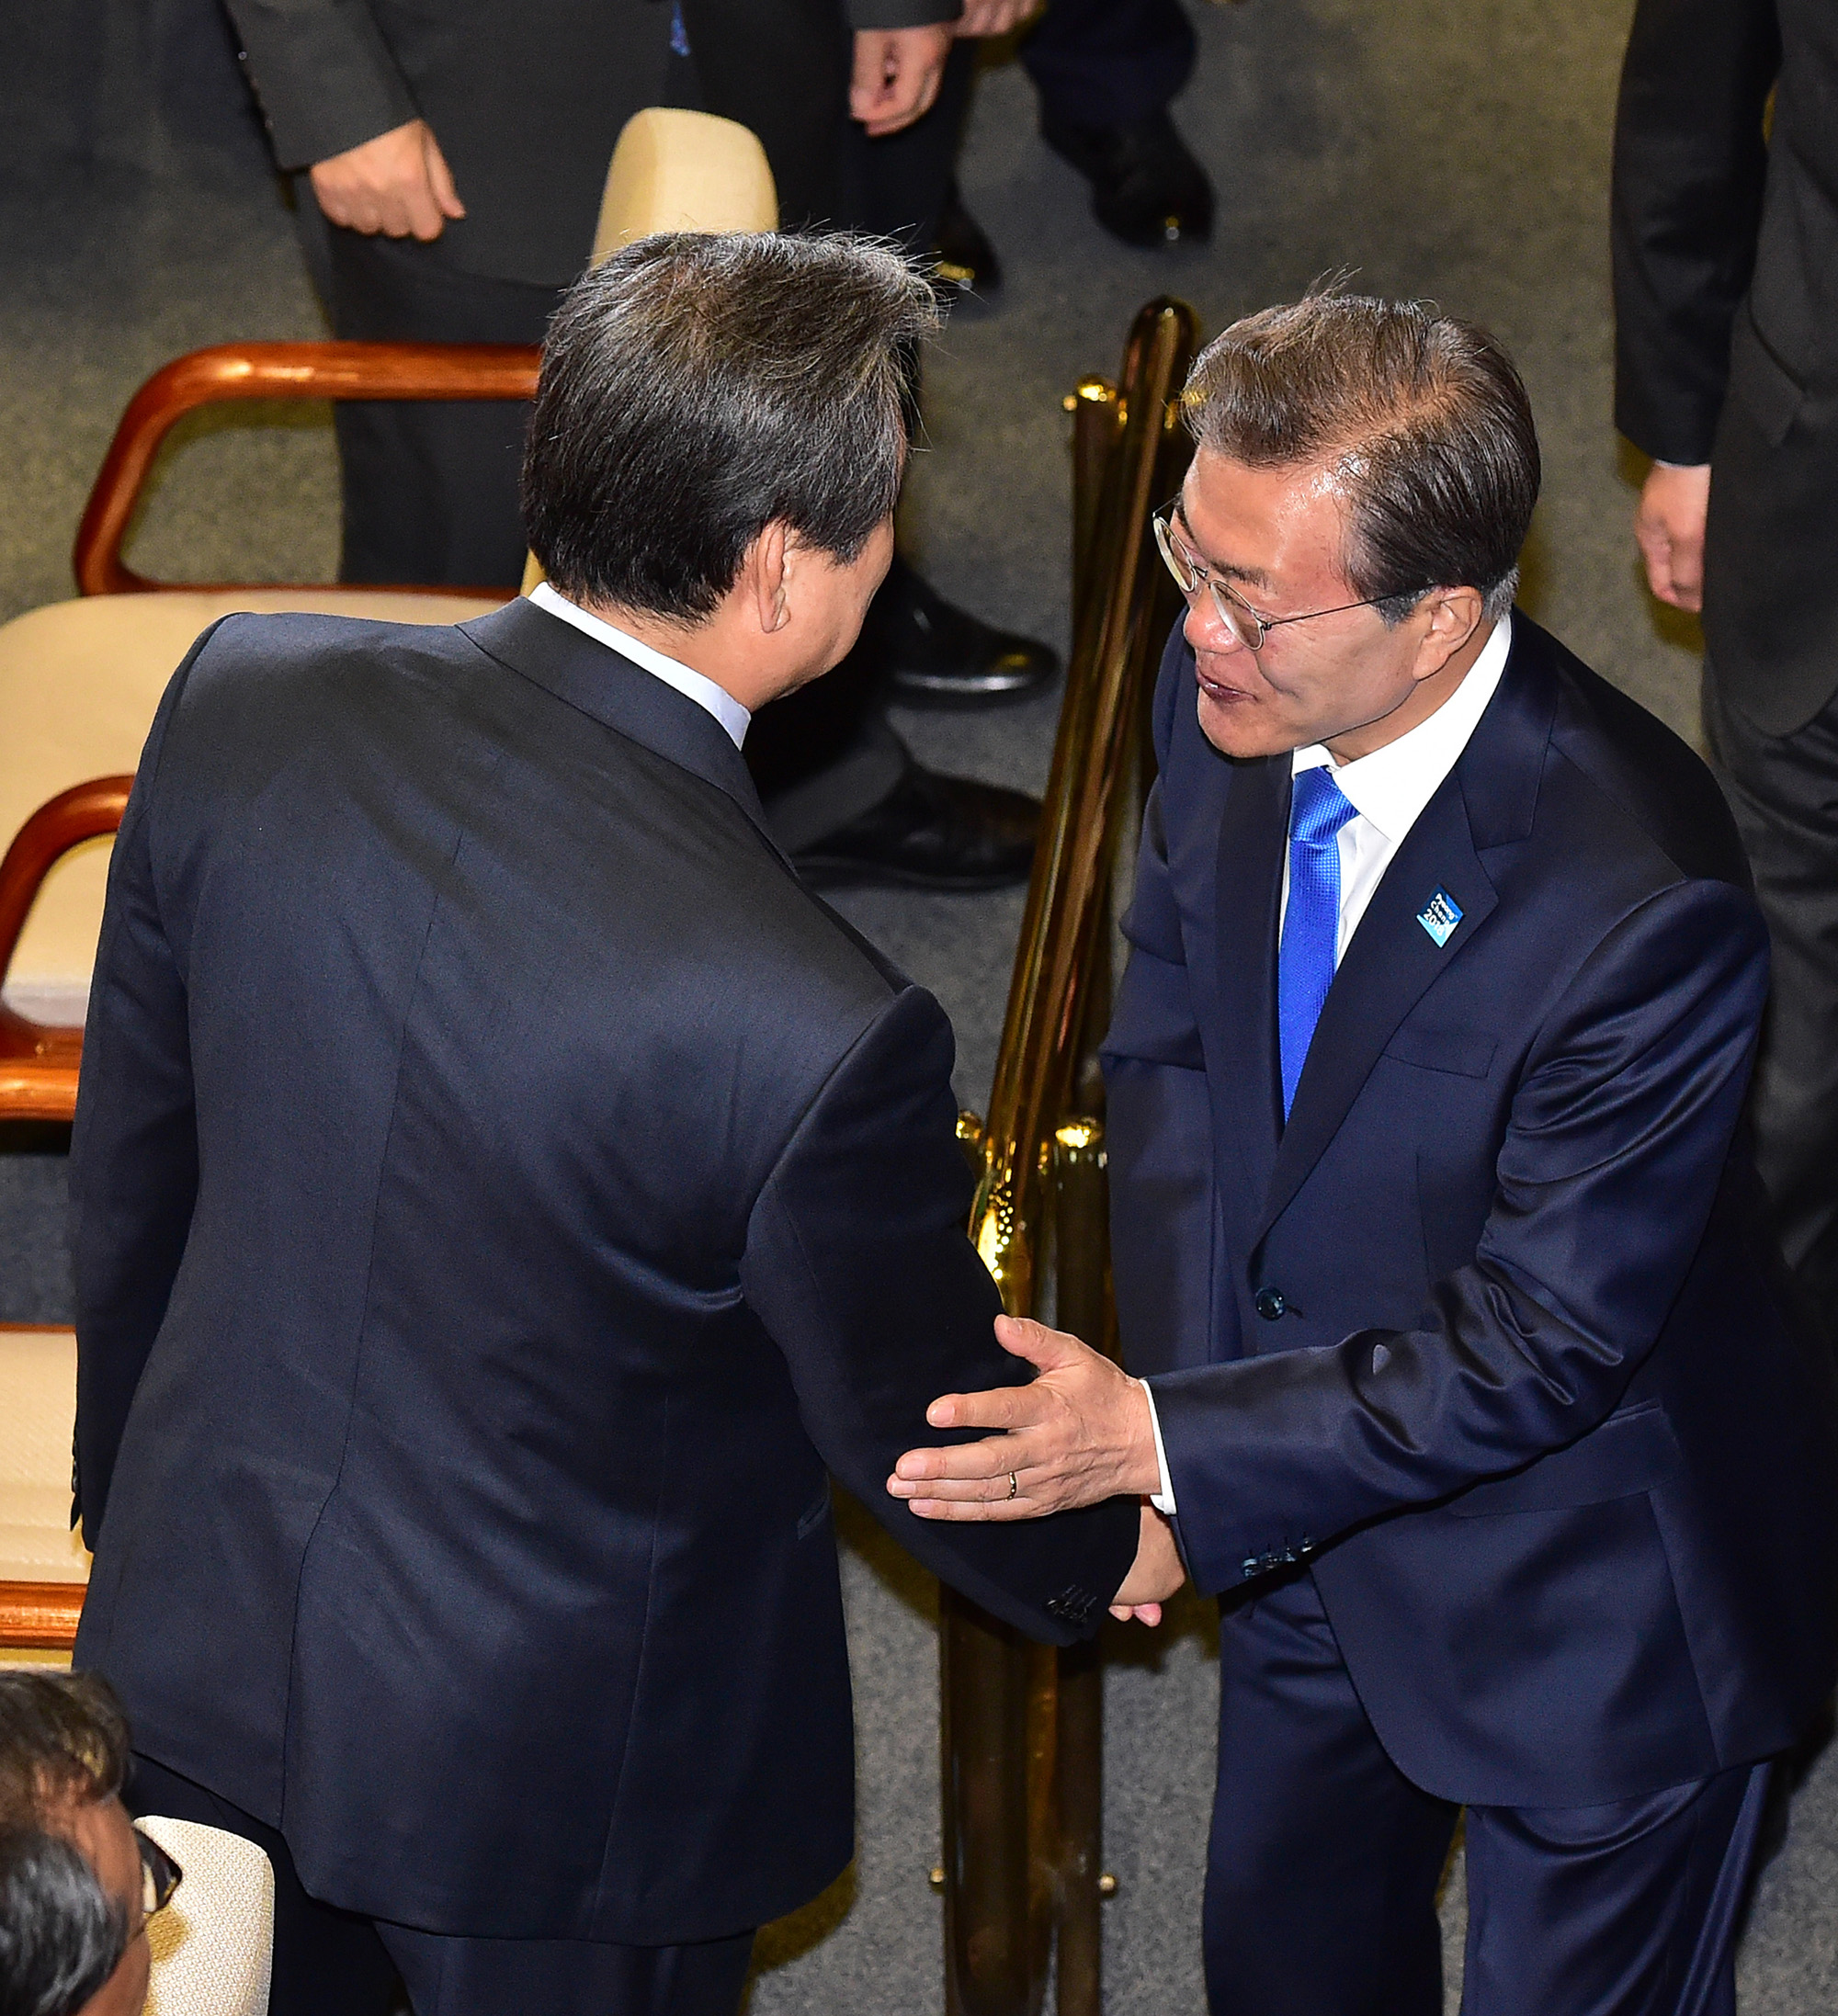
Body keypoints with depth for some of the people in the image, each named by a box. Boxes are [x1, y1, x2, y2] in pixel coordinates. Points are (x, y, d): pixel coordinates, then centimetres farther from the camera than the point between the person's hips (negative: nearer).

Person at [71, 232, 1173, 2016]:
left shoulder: (241, 700, -20)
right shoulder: (814, 1035, -35)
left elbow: (128, 1162, -3)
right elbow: (918, 1423, -15)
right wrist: (1103, 1553, 9)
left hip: (206, 1643, 5)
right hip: (549, 1767, -5)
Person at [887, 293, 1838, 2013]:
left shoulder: (1643, 905, -37)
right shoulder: (1225, 711, -16)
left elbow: (1546, 1342, -28)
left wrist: (1164, 1446, -31)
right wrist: (1175, 1395, -12)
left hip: (1583, 1602, -6)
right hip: (1314, 1515, 6)